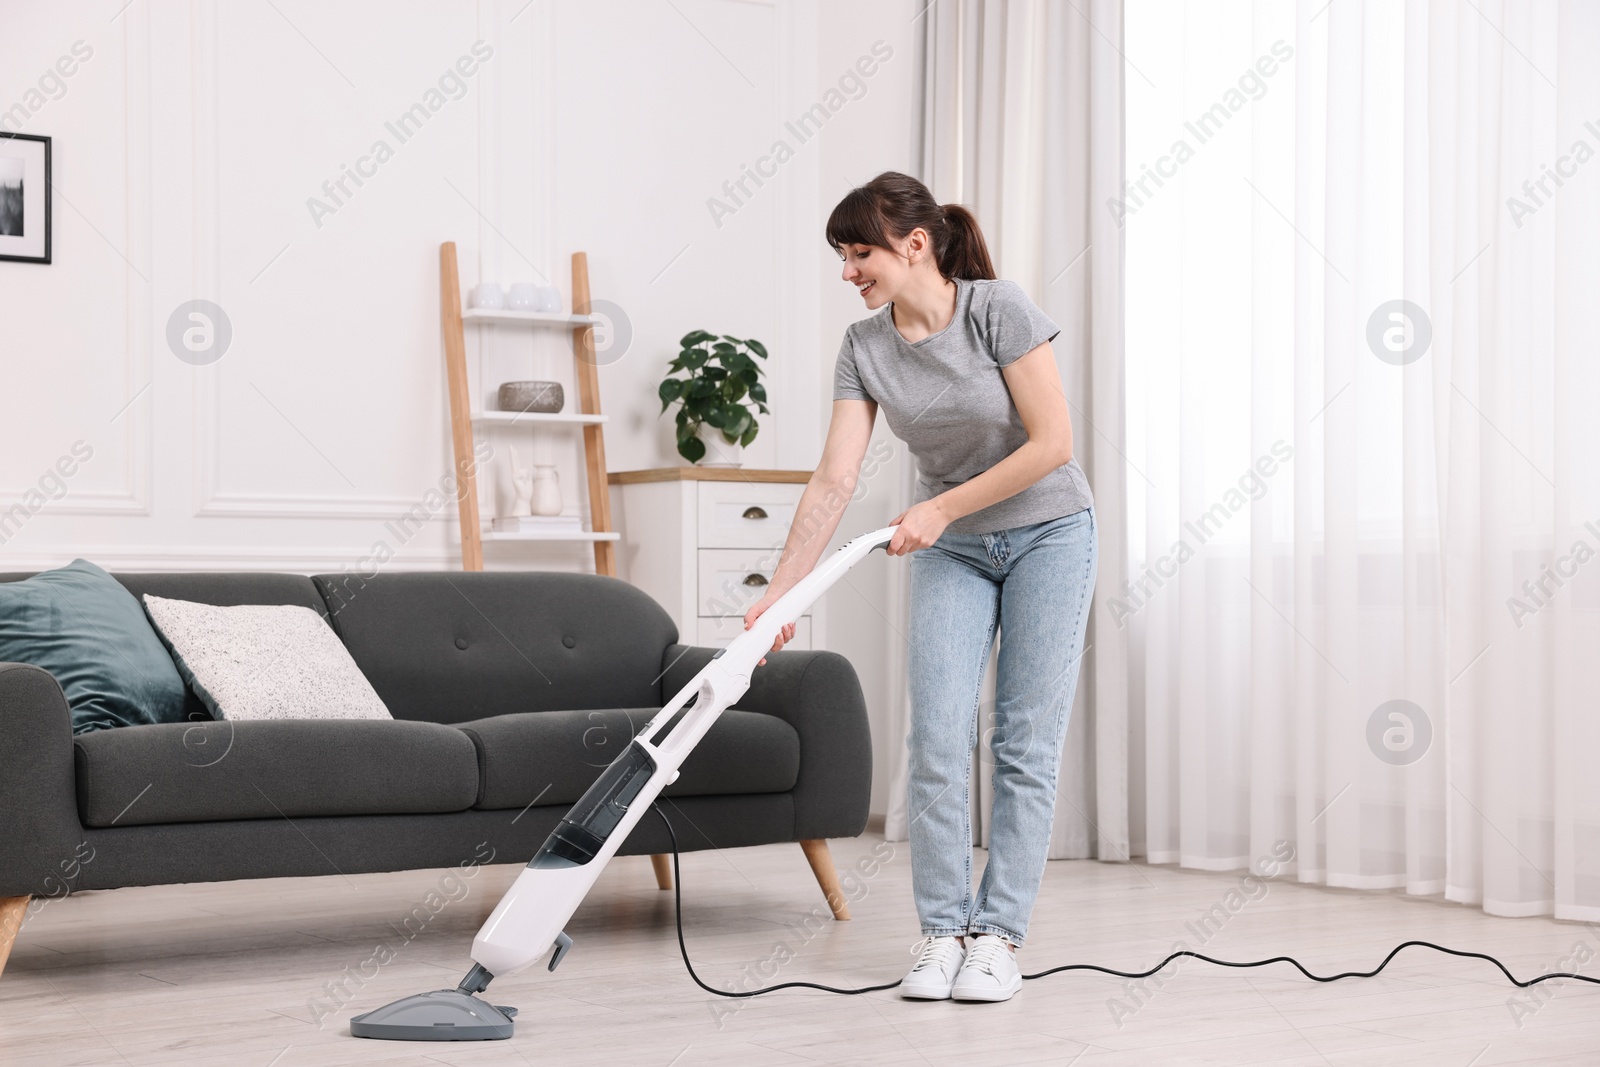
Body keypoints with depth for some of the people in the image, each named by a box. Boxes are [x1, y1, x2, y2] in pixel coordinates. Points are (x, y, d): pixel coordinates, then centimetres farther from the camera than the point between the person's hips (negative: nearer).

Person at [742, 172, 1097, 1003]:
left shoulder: (998, 309, -21)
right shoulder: (863, 348, -8)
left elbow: (1052, 443, -23)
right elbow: (833, 481, -12)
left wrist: (940, 509, -21)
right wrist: (779, 592, -19)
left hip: (1047, 533, -4)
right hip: (952, 551, 4)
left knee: (1026, 741, -3)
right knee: (938, 739, -6)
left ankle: (998, 936, 3)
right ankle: (942, 933, 4)